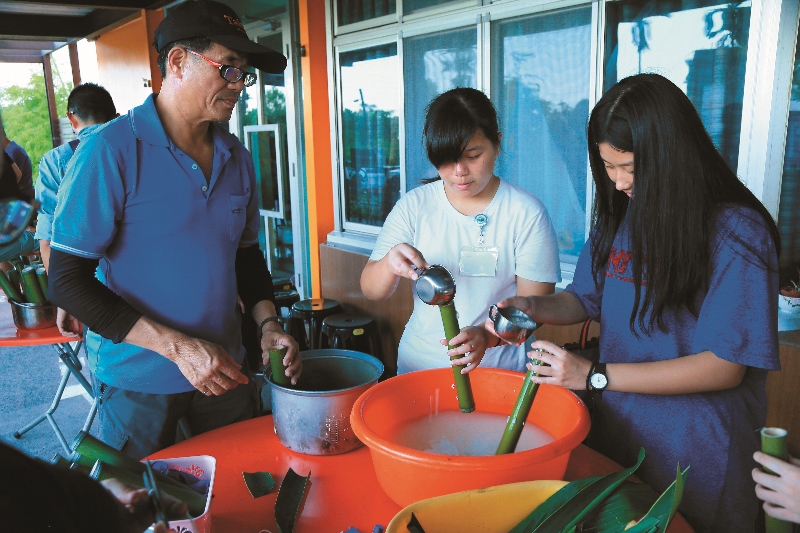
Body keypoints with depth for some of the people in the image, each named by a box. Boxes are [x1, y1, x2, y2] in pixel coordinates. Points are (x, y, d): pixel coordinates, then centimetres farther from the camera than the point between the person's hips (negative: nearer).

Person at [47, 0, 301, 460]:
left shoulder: (237, 157, 2)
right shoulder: (111, 150, -15)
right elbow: (67, 281, -15)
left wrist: (268, 324, -4)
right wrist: (177, 347, -22)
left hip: (224, 372, 5)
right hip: (138, 382, -4)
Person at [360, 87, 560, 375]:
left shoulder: (526, 213, -5)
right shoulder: (414, 206, 2)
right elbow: (371, 290, 0)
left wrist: (487, 335, -24)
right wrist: (389, 265, -22)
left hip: (499, 366, -2)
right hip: (419, 363, 2)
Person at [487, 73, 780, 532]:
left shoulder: (737, 232, -18)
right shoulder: (621, 215, 0)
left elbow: (725, 366, -21)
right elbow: (587, 300, 10)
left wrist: (595, 375, -25)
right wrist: (537, 308, -13)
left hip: (695, 453, -5)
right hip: (615, 428, 6)